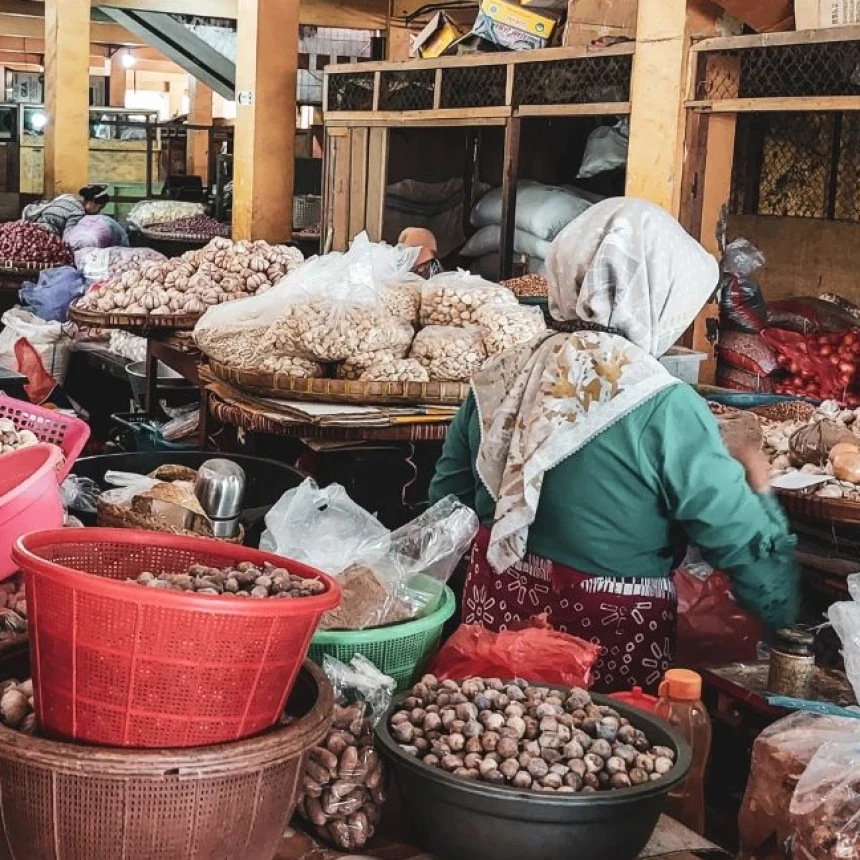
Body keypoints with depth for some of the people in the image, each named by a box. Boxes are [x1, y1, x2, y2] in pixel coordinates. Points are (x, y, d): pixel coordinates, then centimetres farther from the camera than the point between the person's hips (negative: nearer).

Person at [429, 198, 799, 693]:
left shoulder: (497, 379, -5)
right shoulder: (667, 411, -20)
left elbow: (448, 503, 7)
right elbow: (752, 550, -15)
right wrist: (758, 489, 4)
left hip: (493, 615, 5)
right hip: (613, 647, -4)